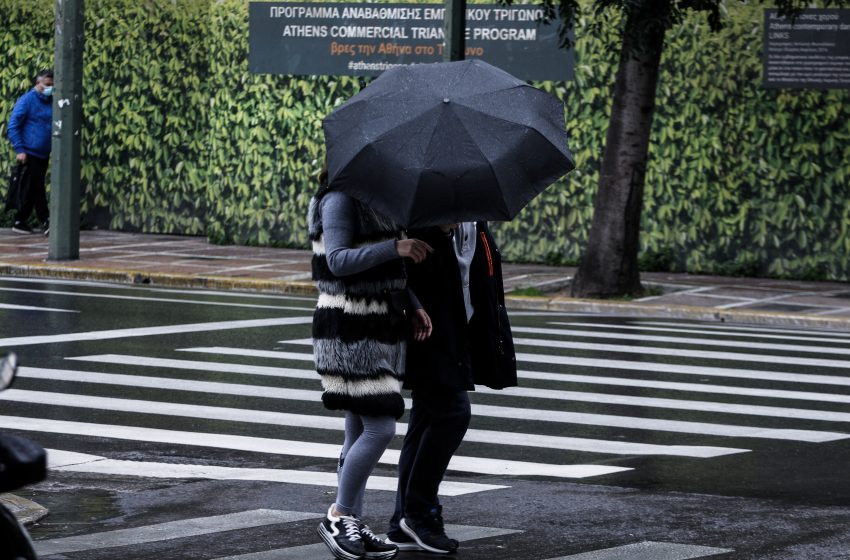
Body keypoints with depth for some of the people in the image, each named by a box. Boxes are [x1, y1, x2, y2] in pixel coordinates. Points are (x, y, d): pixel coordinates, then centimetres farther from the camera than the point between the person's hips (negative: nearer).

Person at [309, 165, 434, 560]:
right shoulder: (340, 199, -12)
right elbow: (338, 261, -23)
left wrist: (412, 305, 5)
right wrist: (395, 247, -31)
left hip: (377, 331, 9)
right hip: (350, 334, -9)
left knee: (361, 431, 10)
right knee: (380, 430, -12)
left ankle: (353, 527, 15)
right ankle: (338, 517, -1)